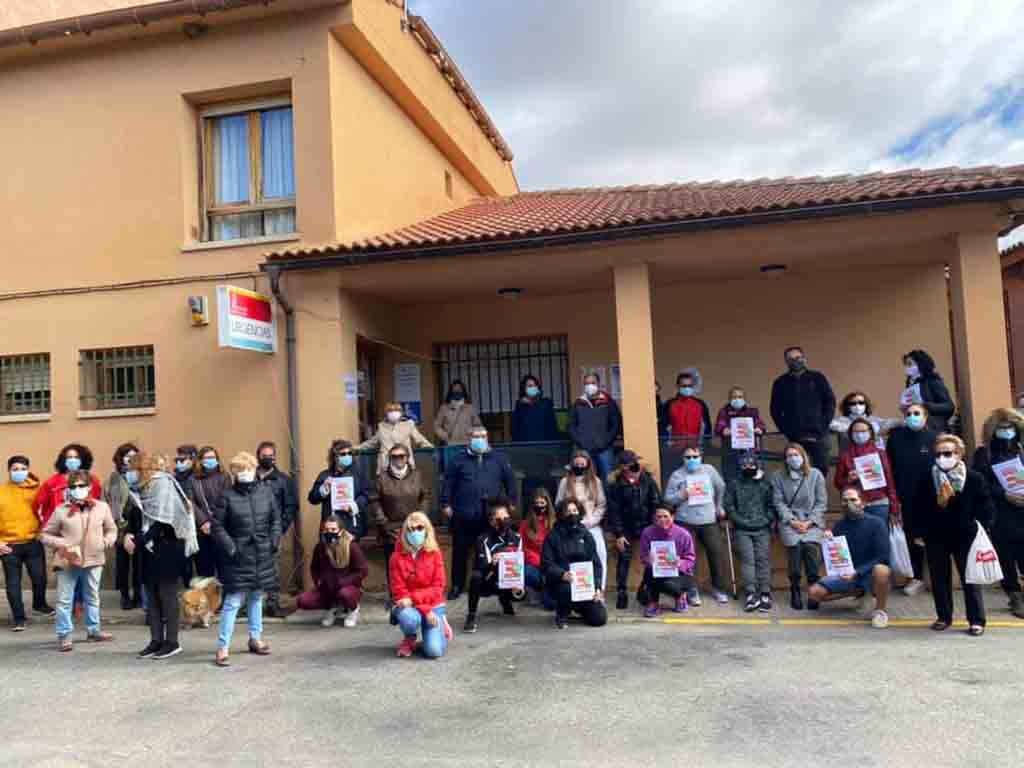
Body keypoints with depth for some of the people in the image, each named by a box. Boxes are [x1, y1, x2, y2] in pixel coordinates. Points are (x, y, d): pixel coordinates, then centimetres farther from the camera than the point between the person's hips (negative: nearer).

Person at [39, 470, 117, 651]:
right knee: (64, 599, 2)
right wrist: (61, 543, -14)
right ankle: (64, 635, 14)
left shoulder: (101, 507, 0)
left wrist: (106, 541, -7)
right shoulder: (61, 510, -5)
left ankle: (93, 630, 29)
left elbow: (111, 529, 11)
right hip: (67, 562, -2)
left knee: (92, 597, 16)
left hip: (93, 560, 2)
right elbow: (45, 535, 1)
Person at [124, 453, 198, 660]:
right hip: (149, 547, 8)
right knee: (152, 594, 10)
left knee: (167, 593, -2)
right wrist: (129, 533, -5)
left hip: (166, 546, -8)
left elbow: (161, 521, -19)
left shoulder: (163, 484, -13)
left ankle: (172, 641, 6)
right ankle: (156, 640, 17)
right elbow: (137, 516, 14)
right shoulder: (142, 488, 11)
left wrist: (138, 541, -17)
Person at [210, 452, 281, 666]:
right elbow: (217, 526, -5)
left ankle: (255, 638, 30)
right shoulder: (227, 496, -6)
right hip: (238, 556, -4)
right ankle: (222, 647, 3)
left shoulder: (265, 492, 4)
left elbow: (276, 519, 11)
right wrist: (230, 548, -11)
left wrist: (274, 541, 1)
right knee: (233, 601, -5)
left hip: (262, 554, 4)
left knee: (256, 597, 16)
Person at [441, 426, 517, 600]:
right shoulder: (458, 459, 9)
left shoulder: (498, 458, 11)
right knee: (460, 551, 5)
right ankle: (457, 586, 16)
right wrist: (446, 504, 1)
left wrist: (511, 502, 7)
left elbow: (509, 480, 12)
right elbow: (448, 483, 6)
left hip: (491, 514, 0)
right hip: (463, 515, 0)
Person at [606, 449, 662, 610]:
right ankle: (622, 592, 13)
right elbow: (613, 510, -6)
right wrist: (618, 534, -8)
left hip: (646, 527, 1)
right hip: (626, 529, -1)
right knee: (624, 559, 2)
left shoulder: (647, 479, -3)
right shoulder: (616, 483, -7)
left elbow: (656, 503, 1)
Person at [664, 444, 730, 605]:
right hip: (686, 522, -2)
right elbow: (668, 498, 0)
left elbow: (721, 488, 18)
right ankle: (692, 590, 10)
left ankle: (719, 588, 20)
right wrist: (681, 495, -16)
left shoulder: (709, 470, 5)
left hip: (709, 521, 2)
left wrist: (719, 507, 19)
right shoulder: (677, 475, 0)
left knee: (717, 552, 4)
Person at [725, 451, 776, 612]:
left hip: (762, 529, 1)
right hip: (743, 530, -1)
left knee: (763, 559, -8)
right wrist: (741, 521, -5)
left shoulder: (766, 484, 16)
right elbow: (729, 506, 5)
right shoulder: (734, 485, 12)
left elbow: (772, 505, 13)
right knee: (747, 559, -12)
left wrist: (768, 520, -2)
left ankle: (765, 594, -9)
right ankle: (751, 594, -16)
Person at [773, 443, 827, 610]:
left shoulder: (816, 474, 7)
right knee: (795, 546, -26)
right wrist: (792, 521, -10)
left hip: (812, 521, 0)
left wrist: (809, 522, -8)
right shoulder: (778, 476, 8)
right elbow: (779, 502, 3)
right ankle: (795, 591, -12)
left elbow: (821, 502, 4)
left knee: (810, 545, -27)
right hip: (789, 521, 0)